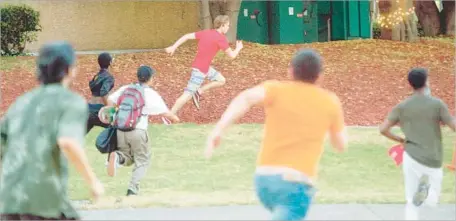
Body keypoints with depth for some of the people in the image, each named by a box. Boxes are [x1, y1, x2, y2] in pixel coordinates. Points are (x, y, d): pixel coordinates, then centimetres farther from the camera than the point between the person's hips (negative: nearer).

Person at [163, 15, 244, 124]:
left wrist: (173, 47, 3)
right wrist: (239, 48, 11)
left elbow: (187, 36, 4)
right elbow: (232, 55, -10)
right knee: (188, 94, -6)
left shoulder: (206, 32, 7)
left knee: (221, 80, 17)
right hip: (200, 69, -9)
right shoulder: (221, 38, -15)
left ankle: (199, 92, 13)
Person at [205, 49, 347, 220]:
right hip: (296, 183, -4)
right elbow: (341, 145, 19)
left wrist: (218, 129, -22)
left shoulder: (276, 89, 8)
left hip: (265, 178, 4)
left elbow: (247, 97, -15)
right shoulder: (330, 101, 9)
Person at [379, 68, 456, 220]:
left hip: (411, 156, 2)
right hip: (433, 161, -2)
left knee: (411, 202, 10)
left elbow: (383, 129, 0)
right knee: (432, 200, 11)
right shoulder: (437, 104, -7)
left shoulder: (402, 106, 1)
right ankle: (427, 186, -24)